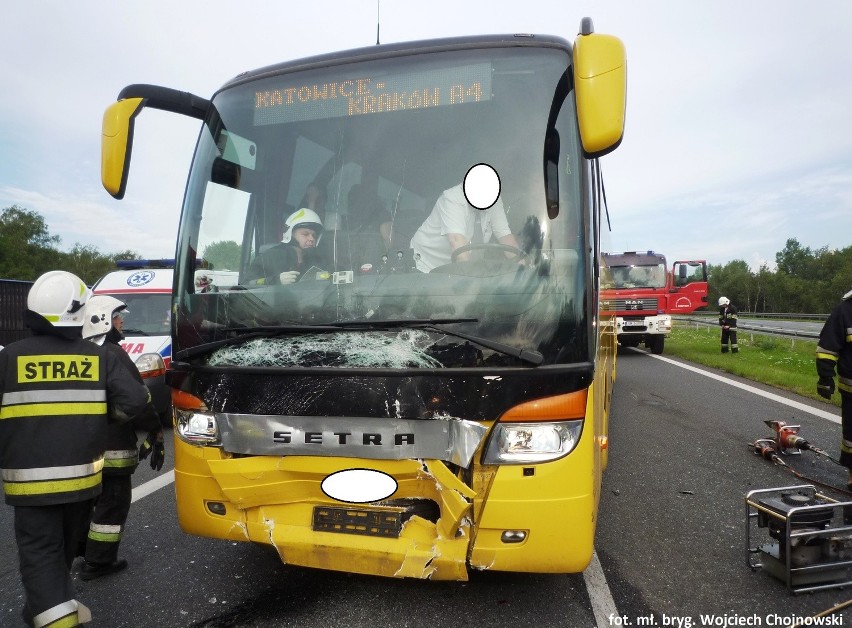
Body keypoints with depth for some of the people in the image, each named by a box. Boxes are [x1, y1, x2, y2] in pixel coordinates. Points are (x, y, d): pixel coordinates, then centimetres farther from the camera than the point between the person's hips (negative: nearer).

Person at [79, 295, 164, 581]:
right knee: (112, 503, 3)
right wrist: (155, 432, -12)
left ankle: (82, 548, 38)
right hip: (111, 448, -9)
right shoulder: (113, 354, -17)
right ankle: (97, 562, 10)